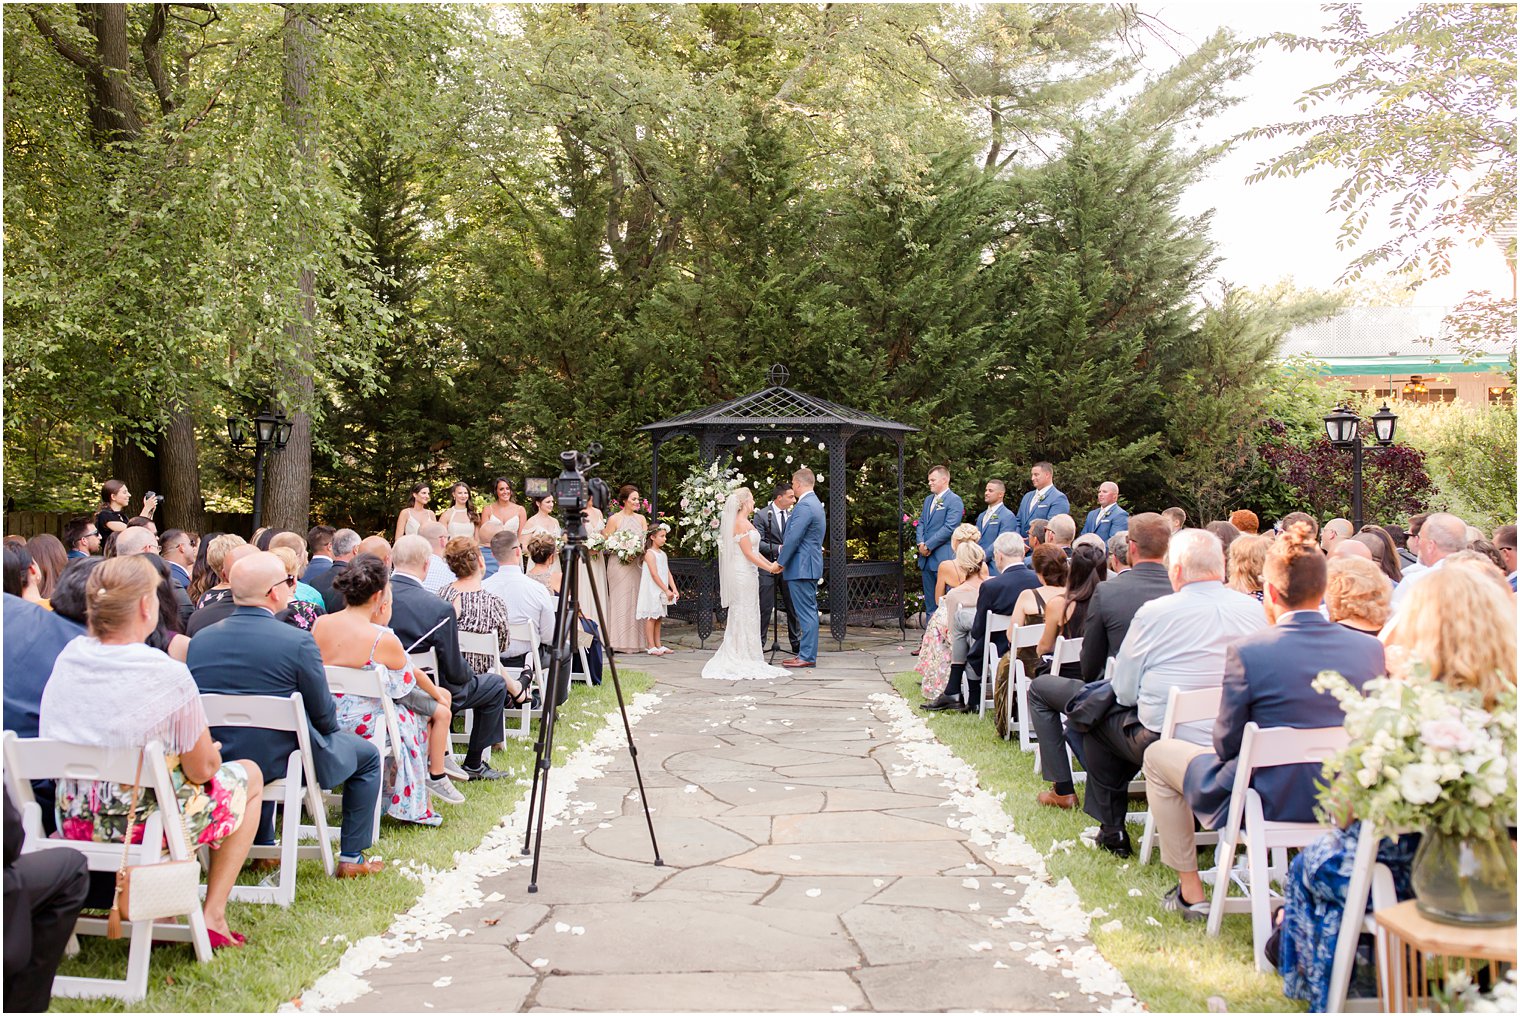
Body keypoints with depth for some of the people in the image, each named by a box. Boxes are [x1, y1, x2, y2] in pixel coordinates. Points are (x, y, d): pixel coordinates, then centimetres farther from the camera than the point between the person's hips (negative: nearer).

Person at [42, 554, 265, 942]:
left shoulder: (68, 658, -4)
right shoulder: (167, 674, -20)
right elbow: (202, 769, -12)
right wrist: (210, 752, 12)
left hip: (74, 823, 6)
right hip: (147, 823, -6)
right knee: (249, 773, 20)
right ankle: (213, 914, 16)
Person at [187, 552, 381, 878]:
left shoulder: (199, 641, -6)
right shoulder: (298, 641, -21)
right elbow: (323, 713, -12)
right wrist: (331, 728, 12)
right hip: (282, 763, -5)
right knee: (367, 755, 19)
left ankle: (263, 849, 44)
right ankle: (351, 858, 21)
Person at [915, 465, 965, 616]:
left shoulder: (954, 500, -7)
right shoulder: (928, 500, 19)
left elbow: (949, 527, -15)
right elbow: (921, 523, 17)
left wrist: (928, 545, -14)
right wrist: (921, 543, -1)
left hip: (943, 557, -8)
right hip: (926, 558, 8)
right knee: (929, 597, 11)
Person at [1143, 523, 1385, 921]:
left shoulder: (1247, 651, -21)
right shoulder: (1371, 649, -9)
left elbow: (1227, 745, -11)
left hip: (1268, 803, -5)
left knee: (1159, 755, 18)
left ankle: (1190, 891, 23)